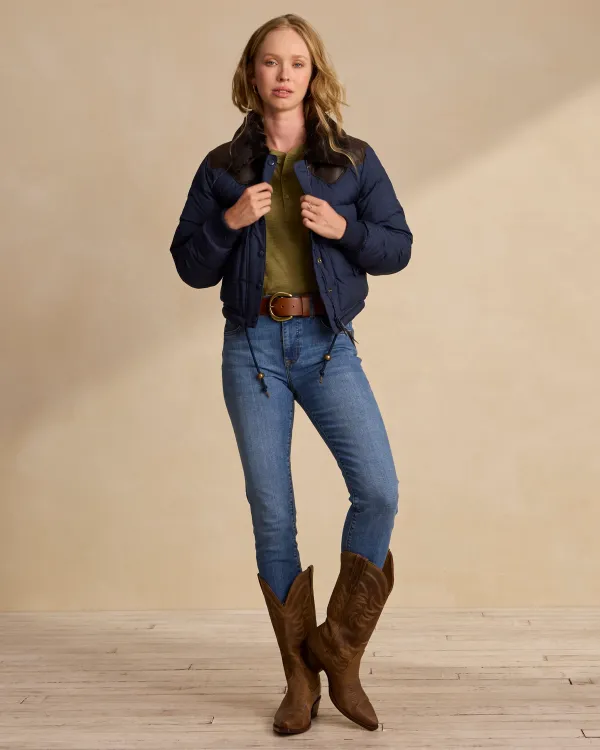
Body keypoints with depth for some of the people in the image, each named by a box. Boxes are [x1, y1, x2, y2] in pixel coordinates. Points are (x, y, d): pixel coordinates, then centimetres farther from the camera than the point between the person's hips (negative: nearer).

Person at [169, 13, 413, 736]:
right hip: (252, 346, 1)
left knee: (378, 491, -16)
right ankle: (301, 679, 17)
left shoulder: (354, 160, 6)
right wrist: (229, 220, -11)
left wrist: (343, 229, -12)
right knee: (271, 515, 3)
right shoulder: (223, 167, 7)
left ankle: (340, 648, 5)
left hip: (327, 344, 0)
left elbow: (397, 246, 6)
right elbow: (191, 266, 6)